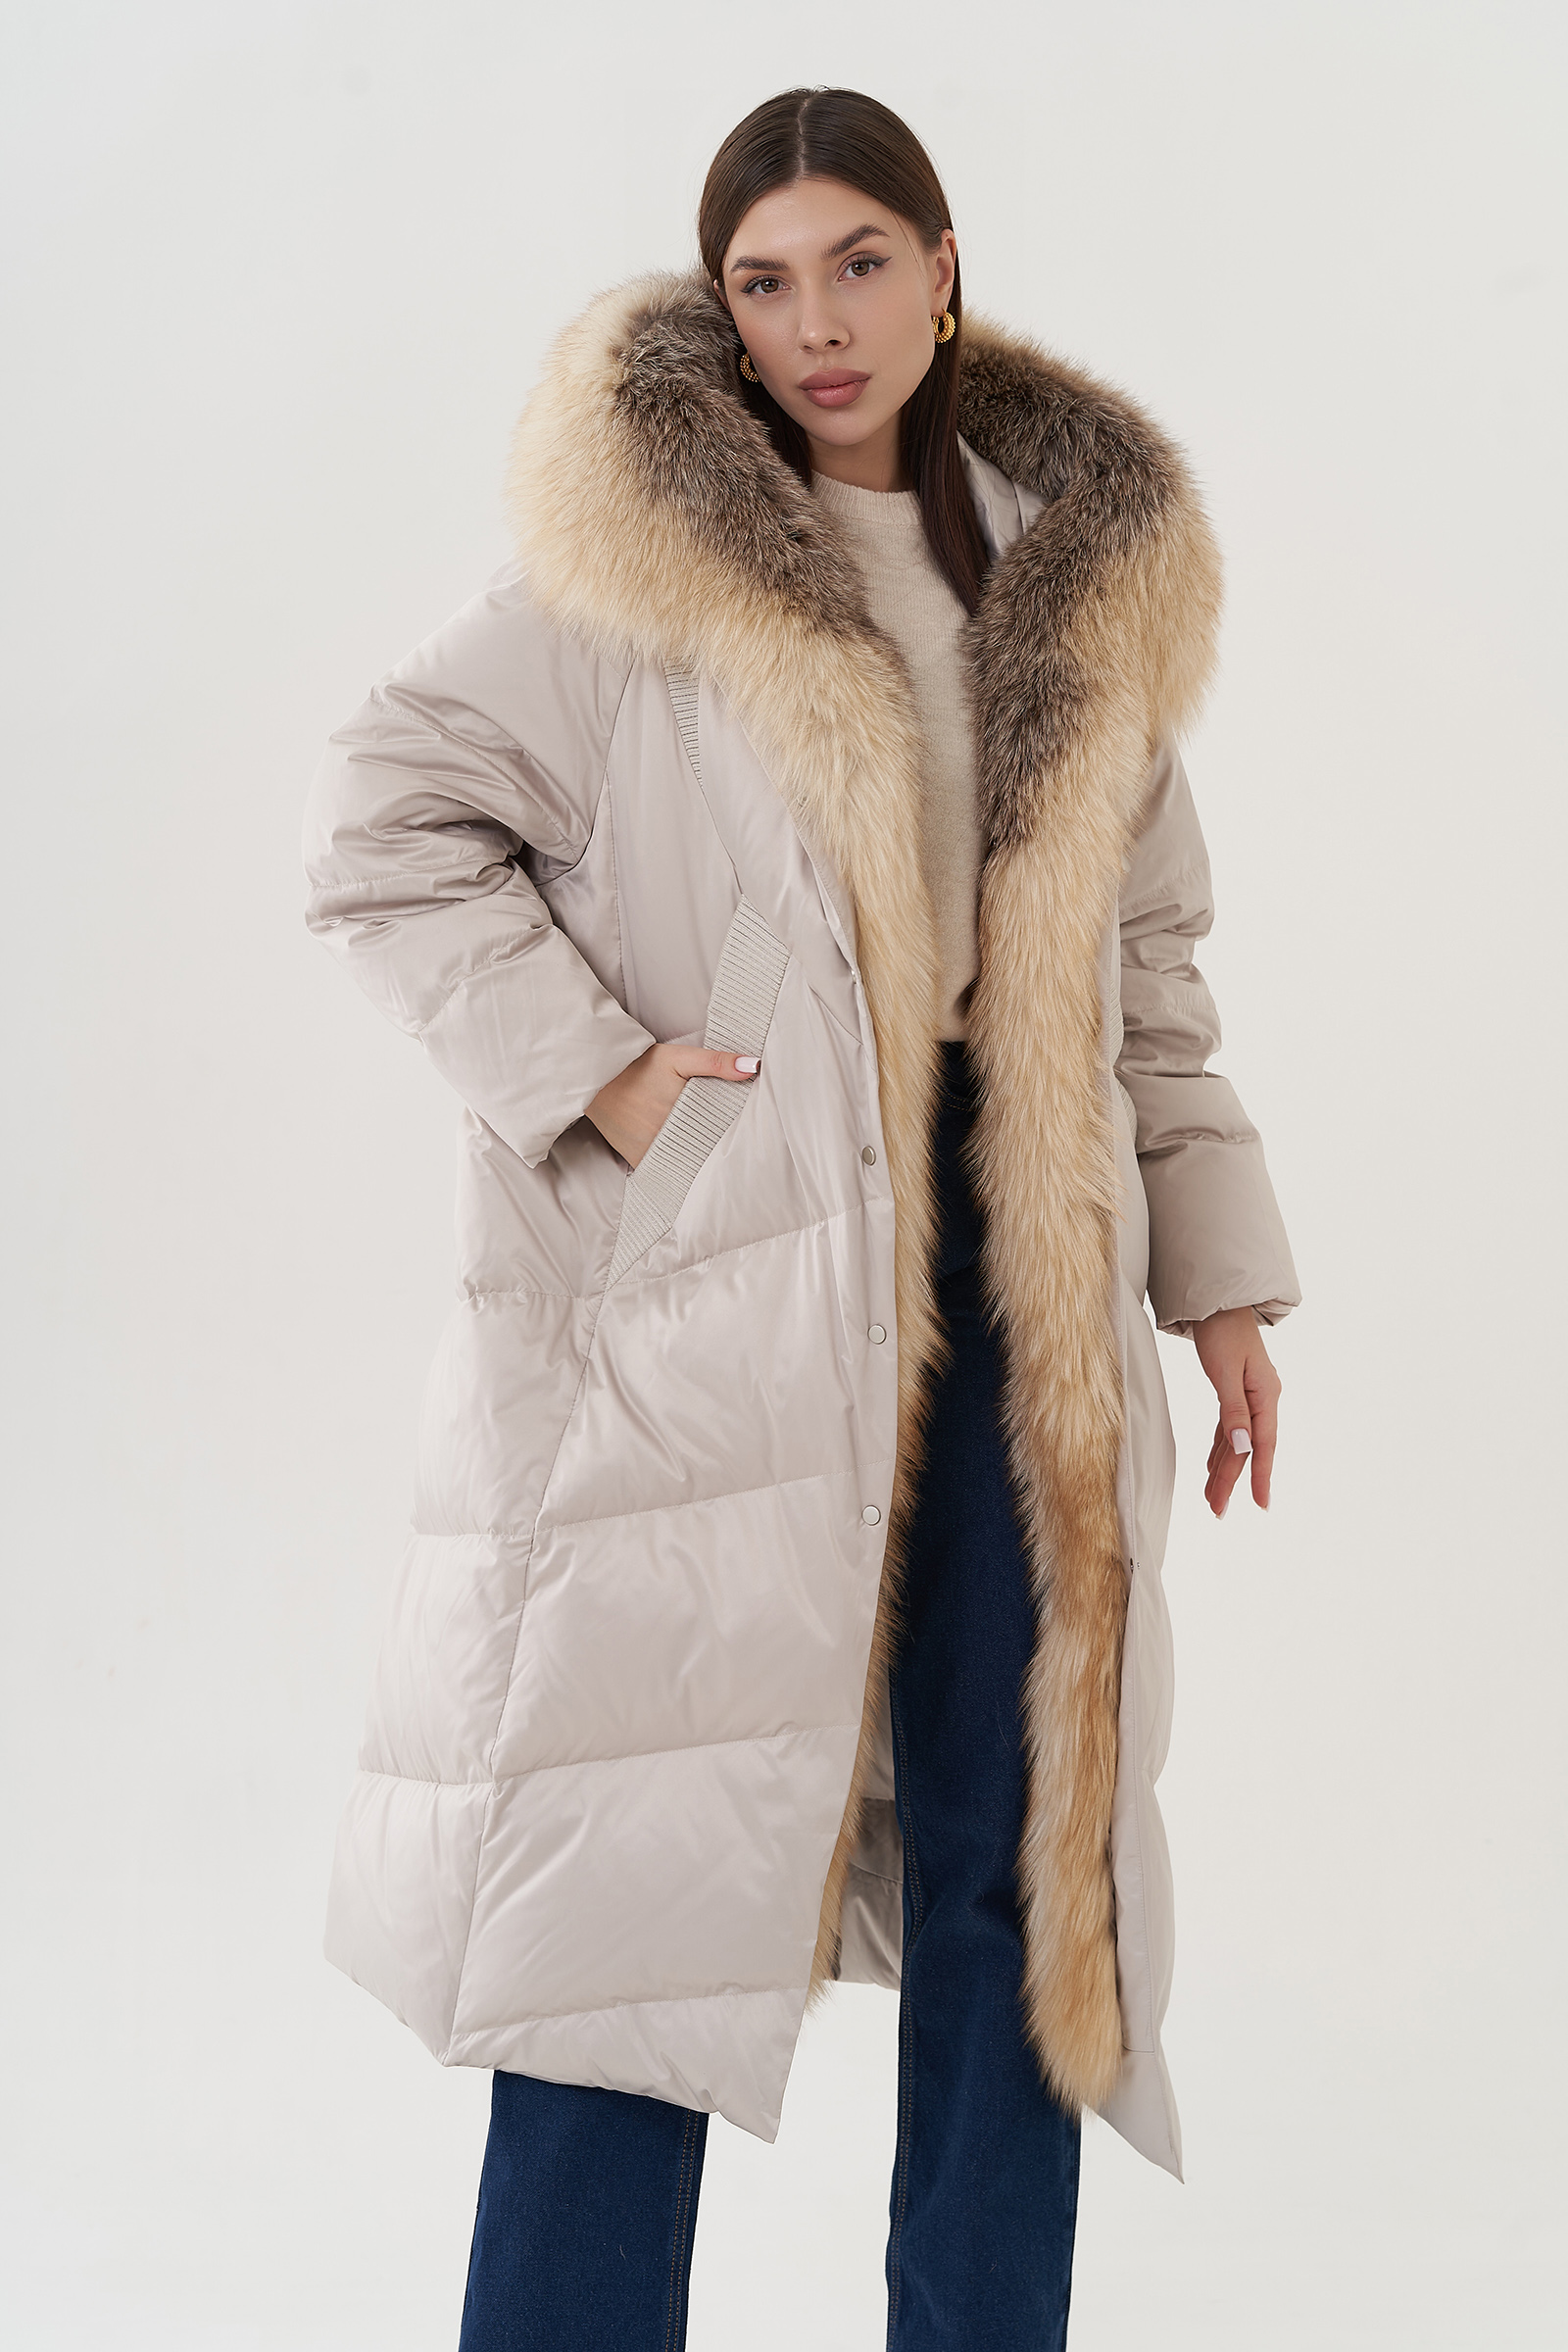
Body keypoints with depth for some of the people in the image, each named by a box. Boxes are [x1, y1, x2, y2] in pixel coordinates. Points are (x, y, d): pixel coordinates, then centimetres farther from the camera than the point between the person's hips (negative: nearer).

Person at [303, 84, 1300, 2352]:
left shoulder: (1085, 569, 12)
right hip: (709, 1280, -4)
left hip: (1011, 1259, 5)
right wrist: (585, 1074, -12)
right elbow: (388, 826, -2)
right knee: (651, 1838, 0)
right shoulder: (643, 551, -2)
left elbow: (1147, 956, 16)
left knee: (1014, 1840, 9)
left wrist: (1222, 1272, 12)